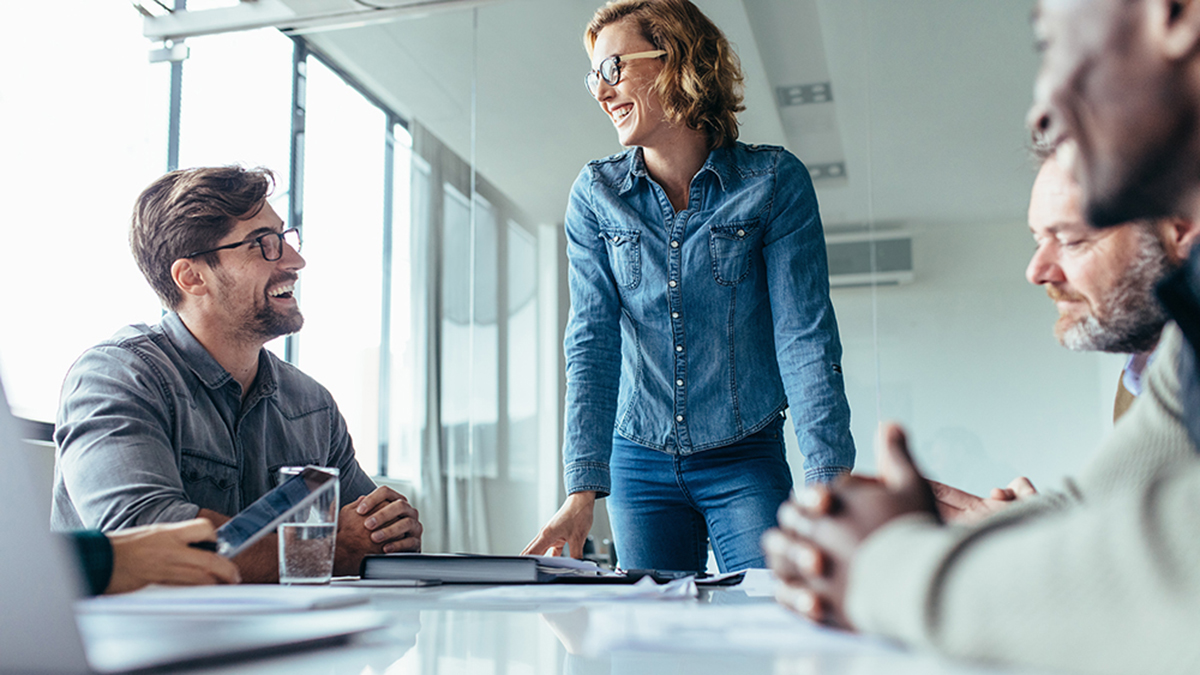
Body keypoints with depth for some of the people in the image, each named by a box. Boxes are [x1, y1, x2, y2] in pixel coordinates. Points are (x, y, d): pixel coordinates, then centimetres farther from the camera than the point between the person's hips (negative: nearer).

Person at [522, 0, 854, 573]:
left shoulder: (774, 181, -8)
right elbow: (592, 342, -8)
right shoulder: (596, 195, -2)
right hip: (638, 460, 2)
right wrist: (582, 491, -18)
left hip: (745, 461, -2)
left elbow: (806, 335, -12)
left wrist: (830, 481, -21)